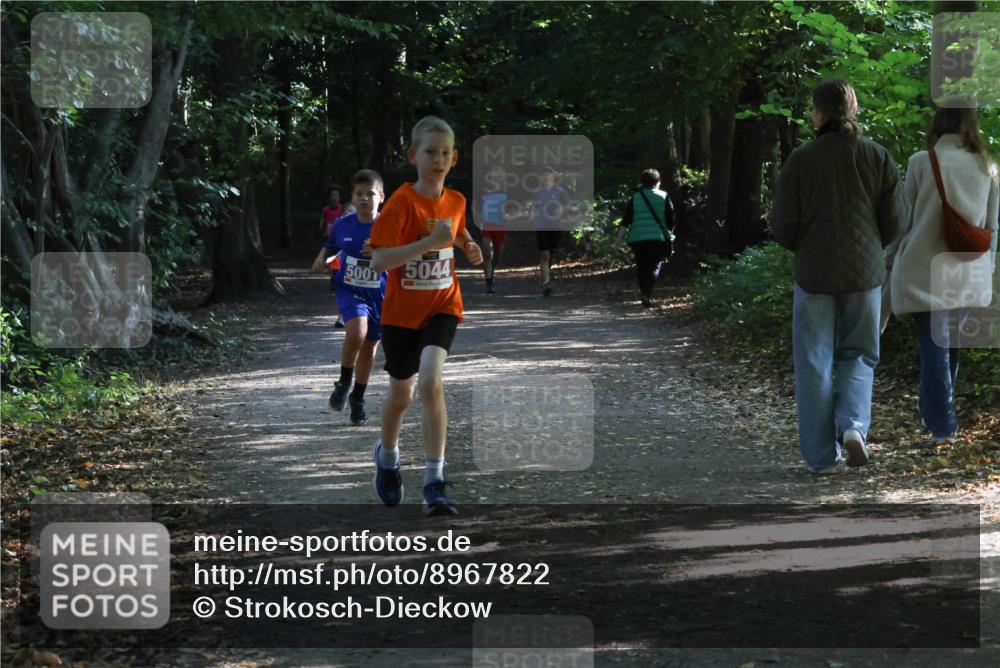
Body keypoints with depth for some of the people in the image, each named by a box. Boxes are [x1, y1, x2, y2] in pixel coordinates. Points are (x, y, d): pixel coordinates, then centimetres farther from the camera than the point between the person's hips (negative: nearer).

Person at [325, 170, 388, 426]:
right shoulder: (342, 225, -2)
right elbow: (331, 247, 16)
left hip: (379, 294, 1)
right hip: (349, 290, -1)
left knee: (369, 346, 12)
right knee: (357, 332, -28)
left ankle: (358, 398, 33)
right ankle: (343, 383, -4)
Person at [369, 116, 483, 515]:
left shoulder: (456, 201, -1)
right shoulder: (401, 202, -16)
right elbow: (378, 261, -25)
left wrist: (469, 247, 1)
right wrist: (429, 242, -33)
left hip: (441, 307, 2)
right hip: (401, 312, -1)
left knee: (431, 383, -21)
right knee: (401, 393, 14)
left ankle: (435, 482, -18)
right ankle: (387, 456, 46)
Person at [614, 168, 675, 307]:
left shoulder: (635, 197, 6)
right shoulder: (664, 197, 3)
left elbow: (626, 220, 1)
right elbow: (671, 219, 4)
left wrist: (620, 238, 1)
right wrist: (669, 236, 18)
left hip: (637, 239, 2)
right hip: (657, 238, -2)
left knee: (641, 267, 15)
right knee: (654, 267, -4)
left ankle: (645, 294, 23)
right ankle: (647, 295, -24)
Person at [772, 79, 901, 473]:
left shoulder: (801, 160, -8)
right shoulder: (878, 158, -2)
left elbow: (783, 227, -6)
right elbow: (892, 224, 0)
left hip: (814, 274, -2)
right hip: (864, 275, 2)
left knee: (814, 364, 7)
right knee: (858, 355, 16)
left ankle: (821, 455, 7)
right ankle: (854, 423, -8)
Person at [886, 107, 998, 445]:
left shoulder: (922, 162, -7)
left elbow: (905, 218, -3)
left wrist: (891, 260, 7)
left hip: (925, 271, -4)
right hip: (967, 275, 4)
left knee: (933, 348, -2)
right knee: (949, 345, 18)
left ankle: (943, 428, -7)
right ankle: (938, 414, 28)